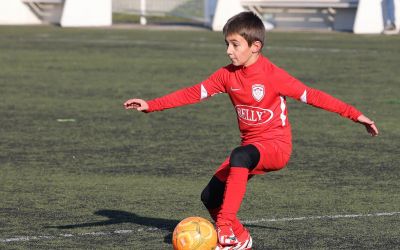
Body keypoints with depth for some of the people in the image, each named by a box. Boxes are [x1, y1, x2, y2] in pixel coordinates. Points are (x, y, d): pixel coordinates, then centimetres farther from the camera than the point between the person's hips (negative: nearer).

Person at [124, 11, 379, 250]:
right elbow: (194, 93, 3)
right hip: (251, 146, 6)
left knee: (240, 156, -38)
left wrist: (355, 115, -16)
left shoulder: (273, 76, -15)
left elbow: (311, 95, -13)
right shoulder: (228, 75, 1)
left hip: (277, 146, -6)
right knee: (210, 196, -6)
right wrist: (151, 105, -3)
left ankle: (225, 226, -38)